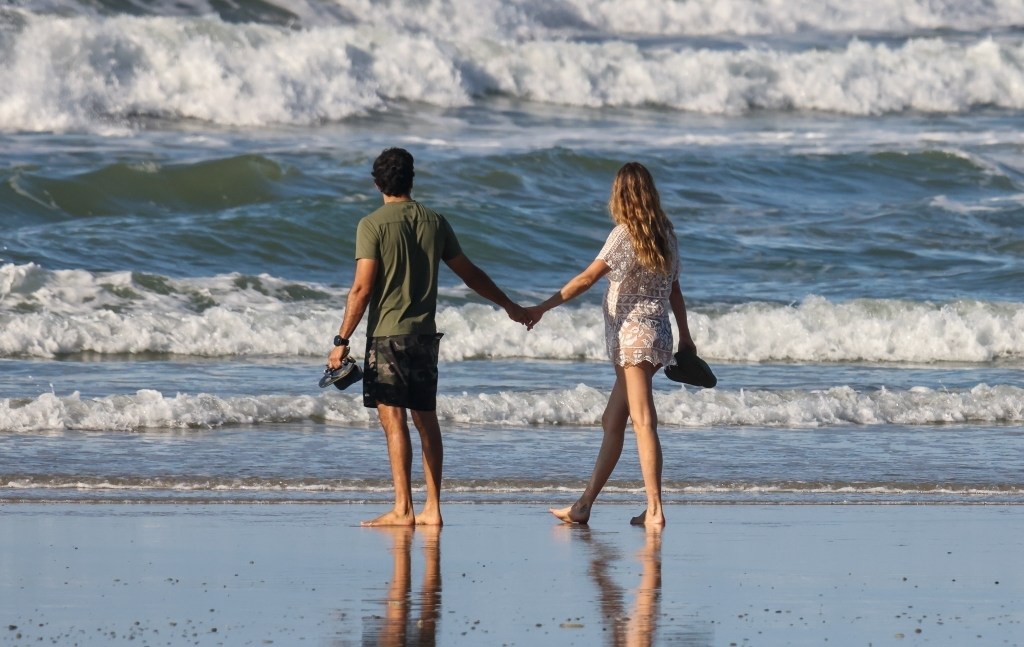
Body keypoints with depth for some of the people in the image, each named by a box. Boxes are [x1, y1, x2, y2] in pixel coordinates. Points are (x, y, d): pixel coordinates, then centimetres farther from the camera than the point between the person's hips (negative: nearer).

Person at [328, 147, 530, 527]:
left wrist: (342, 340, -9)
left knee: (394, 420, -7)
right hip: (425, 335, 5)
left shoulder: (373, 225, -7)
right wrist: (509, 306, 32)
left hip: (387, 335, -5)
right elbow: (470, 274, 18)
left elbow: (362, 288, -13)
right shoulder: (435, 223, 9)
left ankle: (402, 509, -12)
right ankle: (432, 508, 11)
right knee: (426, 421, 10)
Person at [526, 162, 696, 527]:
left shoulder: (625, 234, -12)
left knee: (643, 422, -12)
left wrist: (543, 308, -15)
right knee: (612, 422, 13)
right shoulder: (665, 234, 9)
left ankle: (654, 510, -18)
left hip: (634, 335, -8)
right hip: (657, 332, 8)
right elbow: (674, 290, 16)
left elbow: (587, 278, -18)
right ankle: (584, 505, 18)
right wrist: (685, 337, 24)